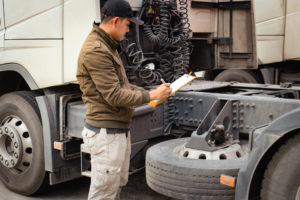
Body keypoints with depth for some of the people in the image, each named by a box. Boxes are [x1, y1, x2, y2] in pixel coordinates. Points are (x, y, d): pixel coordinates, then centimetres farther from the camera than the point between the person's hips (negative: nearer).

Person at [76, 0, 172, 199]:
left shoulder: (108, 46, 15)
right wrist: (150, 95, -13)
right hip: (106, 132, -11)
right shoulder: (96, 51, -19)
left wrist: (146, 91, 8)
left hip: (119, 130, 11)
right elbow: (114, 96, -22)